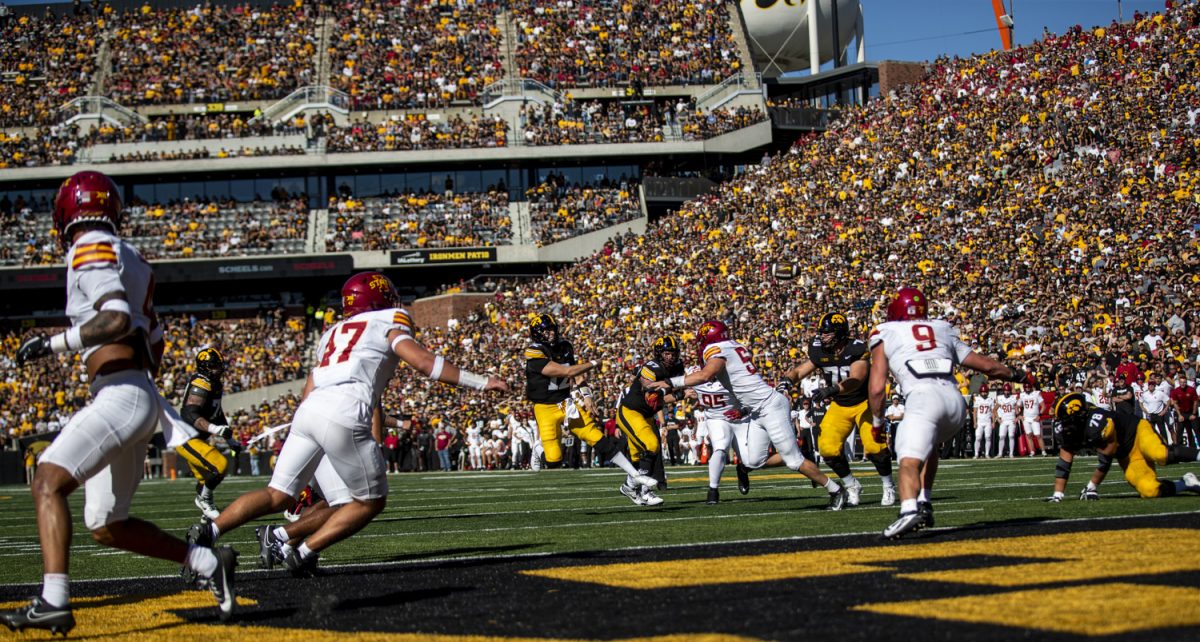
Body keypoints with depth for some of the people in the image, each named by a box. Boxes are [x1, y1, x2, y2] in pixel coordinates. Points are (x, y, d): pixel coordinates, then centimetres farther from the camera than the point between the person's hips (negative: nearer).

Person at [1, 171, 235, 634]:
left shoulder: (91, 250, -8)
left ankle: (53, 602, -31)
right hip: (139, 398, 9)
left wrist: (53, 344, -16)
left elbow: (117, 319, -23)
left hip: (121, 395, -9)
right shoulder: (130, 259, 19)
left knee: (48, 485, -18)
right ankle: (209, 562, 18)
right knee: (107, 527, 14)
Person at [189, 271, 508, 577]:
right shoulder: (389, 323, 13)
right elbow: (425, 362, -1)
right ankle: (303, 553, 0)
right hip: (342, 416, -6)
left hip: (308, 412, 7)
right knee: (371, 502, 9)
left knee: (278, 496, 11)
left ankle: (209, 530, -7)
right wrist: (480, 382, 3)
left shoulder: (332, 332, 31)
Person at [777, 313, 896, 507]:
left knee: (874, 445, -21)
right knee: (828, 447, -10)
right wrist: (787, 379, -22)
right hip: (839, 406, 5)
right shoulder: (820, 353, -7)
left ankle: (888, 486, 5)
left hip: (864, 402, -5)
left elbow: (856, 380, -37)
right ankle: (852, 486, 13)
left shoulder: (857, 350, -24)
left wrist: (832, 390, -52)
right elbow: (799, 371, 2)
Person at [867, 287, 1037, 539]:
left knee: (909, 461, -16)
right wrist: (1017, 375, 50)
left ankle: (909, 510, -43)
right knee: (928, 445, 31)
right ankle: (923, 504, 19)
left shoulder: (885, 335, 18)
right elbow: (985, 365, 33)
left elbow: (877, 387, 12)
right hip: (955, 399, 5)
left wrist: (877, 421, 27)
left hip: (923, 398, -5)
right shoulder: (943, 331, 27)